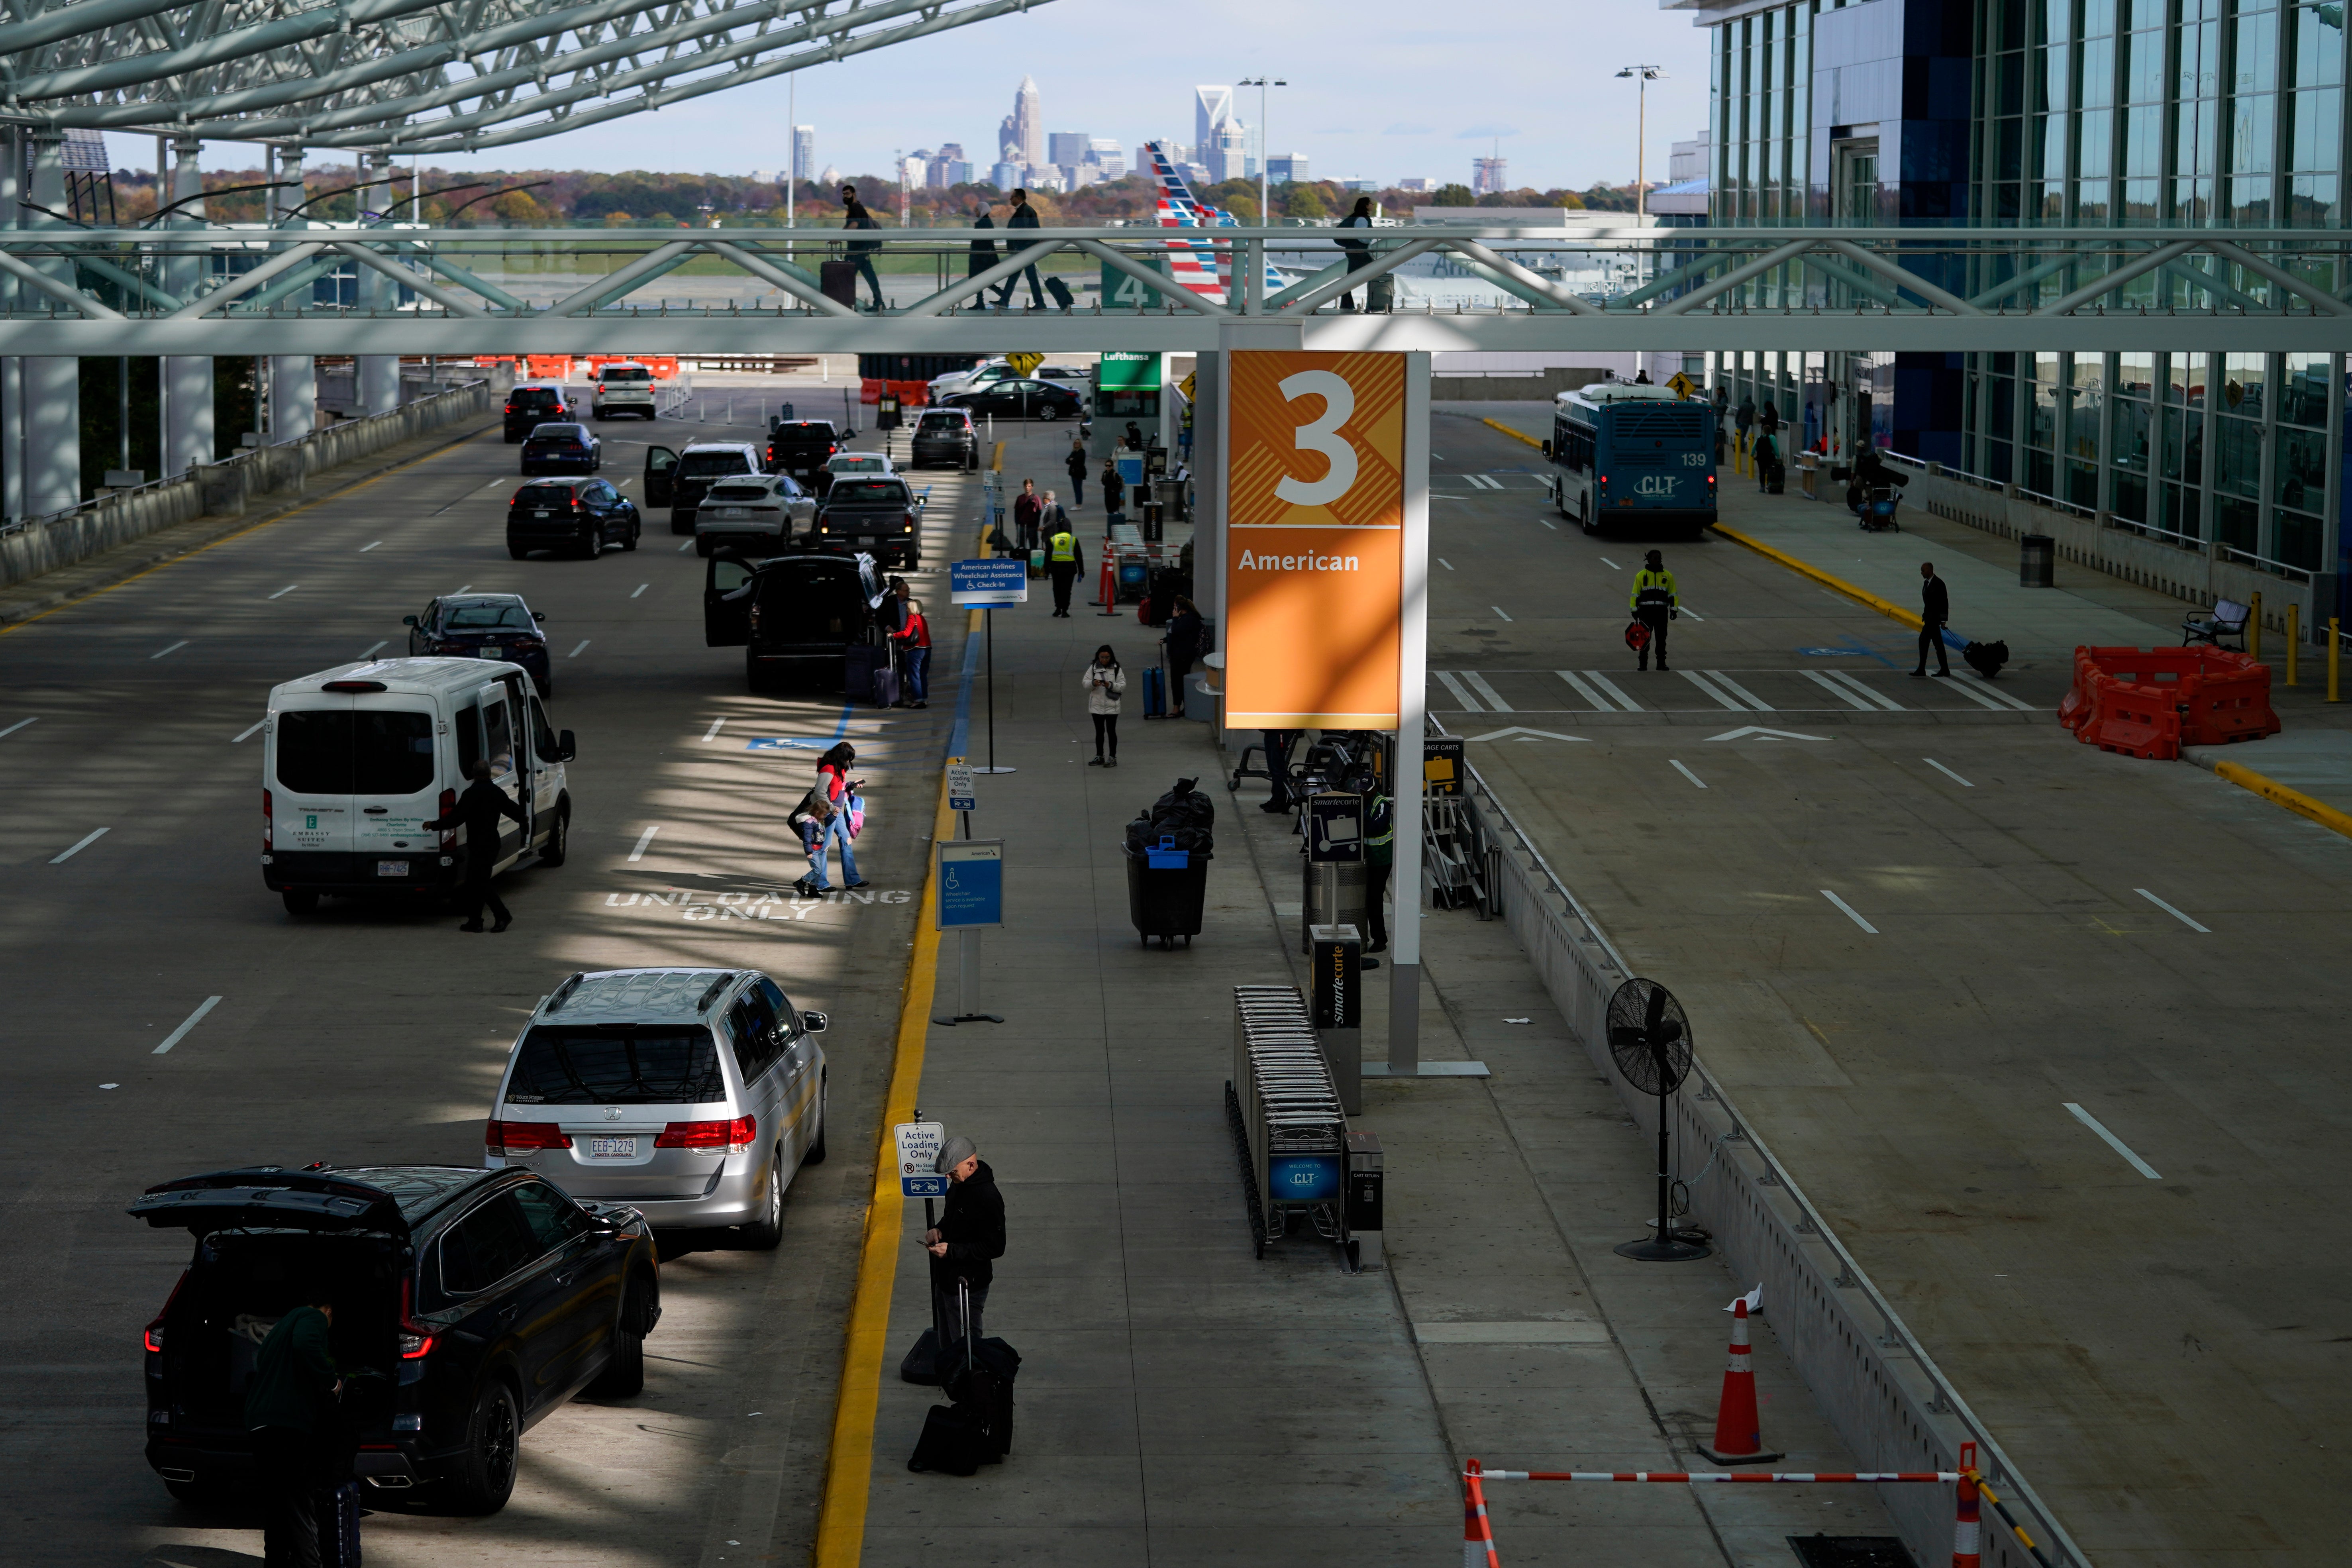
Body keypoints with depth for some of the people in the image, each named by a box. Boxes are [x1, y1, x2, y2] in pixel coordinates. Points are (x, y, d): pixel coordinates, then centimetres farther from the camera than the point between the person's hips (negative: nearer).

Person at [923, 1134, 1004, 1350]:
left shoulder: (988, 1198, -25)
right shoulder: (959, 1184, 4)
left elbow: (995, 1247, -23)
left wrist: (951, 1251, -25)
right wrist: (939, 1229, 1)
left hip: (968, 1284, -9)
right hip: (946, 1278, 9)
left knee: (964, 1346, 1)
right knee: (946, 1343, 21)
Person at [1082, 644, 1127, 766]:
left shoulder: (1116, 669, -2)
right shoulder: (1094, 668, 3)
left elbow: (1123, 685, -5)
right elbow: (1084, 683, 0)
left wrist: (1111, 686, -22)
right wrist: (1093, 683, -21)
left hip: (1112, 706, -2)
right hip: (1097, 705, 2)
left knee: (1111, 731, 1)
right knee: (1099, 731, 11)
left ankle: (1113, 757, 8)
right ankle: (1099, 757, 21)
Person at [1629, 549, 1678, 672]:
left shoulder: (1667, 576, 10)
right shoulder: (1641, 576, 4)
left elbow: (1672, 594, 12)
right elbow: (1635, 594, 4)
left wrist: (1674, 610, 5)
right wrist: (1635, 610, -2)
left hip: (1662, 611, 2)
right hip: (1646, 611, -2)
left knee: (1661, 639, 4)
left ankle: (1661, 664, 11)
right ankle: (1643, 664, 4)